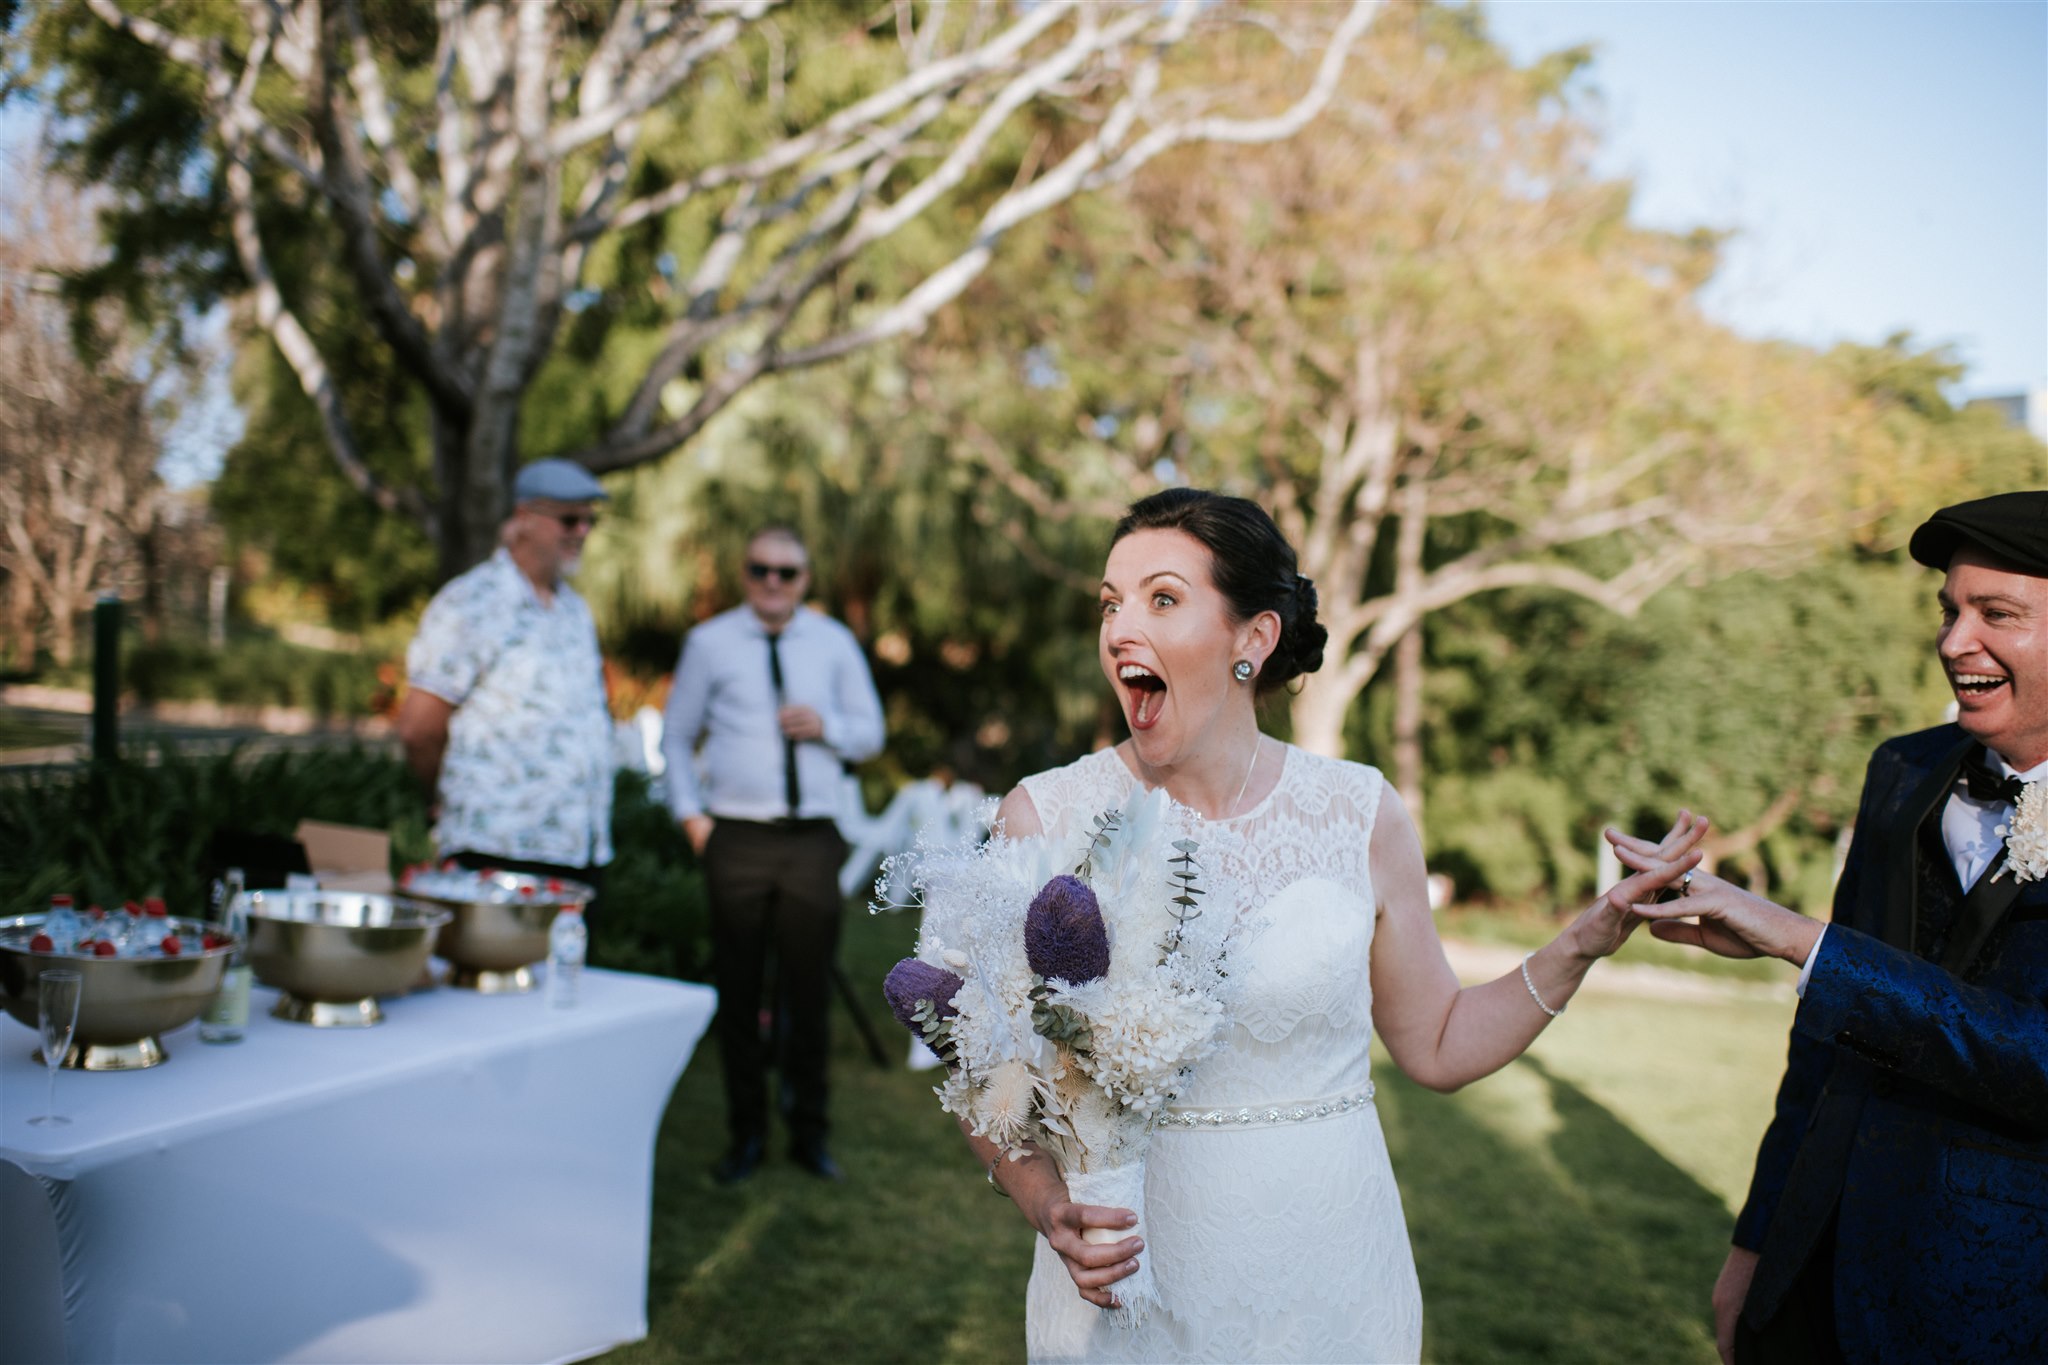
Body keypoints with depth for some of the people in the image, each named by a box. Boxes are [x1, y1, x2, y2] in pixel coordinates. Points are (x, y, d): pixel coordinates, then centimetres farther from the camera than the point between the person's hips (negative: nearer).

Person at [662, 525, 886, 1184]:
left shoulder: (835, 643, 9)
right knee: (738, 992, 5)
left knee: (810, 988, 6)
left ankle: (808, 1131, 20)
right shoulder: (710, 642, 6)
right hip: (736, 838, -1)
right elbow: (675, 737, 12)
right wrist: (690, 813, 0)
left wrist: (827, 726, -9)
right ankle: (746, 1134, 19)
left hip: (813, 839, 1)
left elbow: (871, 734, 13)